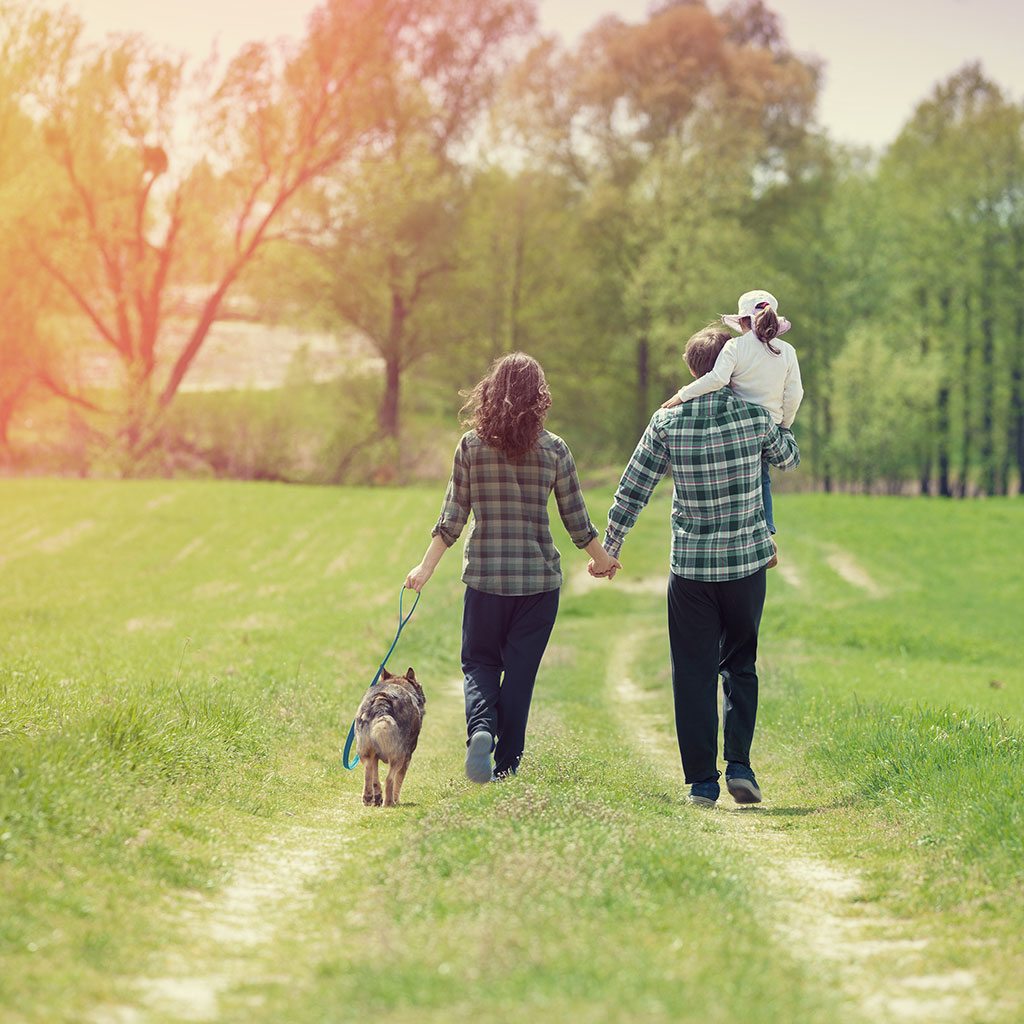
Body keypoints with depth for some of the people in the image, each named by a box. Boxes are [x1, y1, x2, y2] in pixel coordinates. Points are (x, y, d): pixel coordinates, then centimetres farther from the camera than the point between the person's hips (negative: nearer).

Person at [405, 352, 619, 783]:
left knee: (479, 662, 12)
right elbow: (576, 520, 3)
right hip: (539, 575, 0)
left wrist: (426, 567, 7)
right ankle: (507, 761, 10)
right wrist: (603, 560, 20)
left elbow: (452, 517, -2)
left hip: (485, 574, 0)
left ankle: (480, 728, -15)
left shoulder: (471, 445, -3)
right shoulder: (554, 449, -3)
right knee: (521, 669, 9)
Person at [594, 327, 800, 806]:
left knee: (694, 674, 6)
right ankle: (739, 764, 1)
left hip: (690, 566, 0)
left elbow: (631, 492, -2)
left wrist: (607, 550, 10)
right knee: (740, 665, 15)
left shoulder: (667, 422, -5)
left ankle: (702, 780, 4)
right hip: (747, 561, 1)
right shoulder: (755, 417, -5)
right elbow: (790, 457, 16)